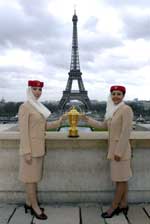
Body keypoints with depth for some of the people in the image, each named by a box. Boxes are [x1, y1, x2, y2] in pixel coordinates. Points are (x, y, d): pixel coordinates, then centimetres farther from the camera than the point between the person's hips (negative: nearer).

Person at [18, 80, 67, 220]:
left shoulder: (39, 107, 12)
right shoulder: (24, 107, -13)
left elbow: (45, 126, 13)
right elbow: (23, 130, -17)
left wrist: (60, 121, -1)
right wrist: (27, 152, -20)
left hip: (39, 147, 8)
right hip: (31, 148, -8)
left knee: (34, 176, 15)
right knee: (31, 177, 3)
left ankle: (29, 203, 29)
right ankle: (35, 207, 15)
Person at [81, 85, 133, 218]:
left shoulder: (126, 109, -14)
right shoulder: (112, 110, 11)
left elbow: (126, 132, -19)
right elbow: (103, 125, 20)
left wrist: (119, 151, -20)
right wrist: (88, 120, 14)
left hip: (120, 149, -8)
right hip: (114, 148, 8)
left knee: (120, 179, 5)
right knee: (122, 179, 16)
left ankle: (114, 207, 16)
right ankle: (123, 205, 27)